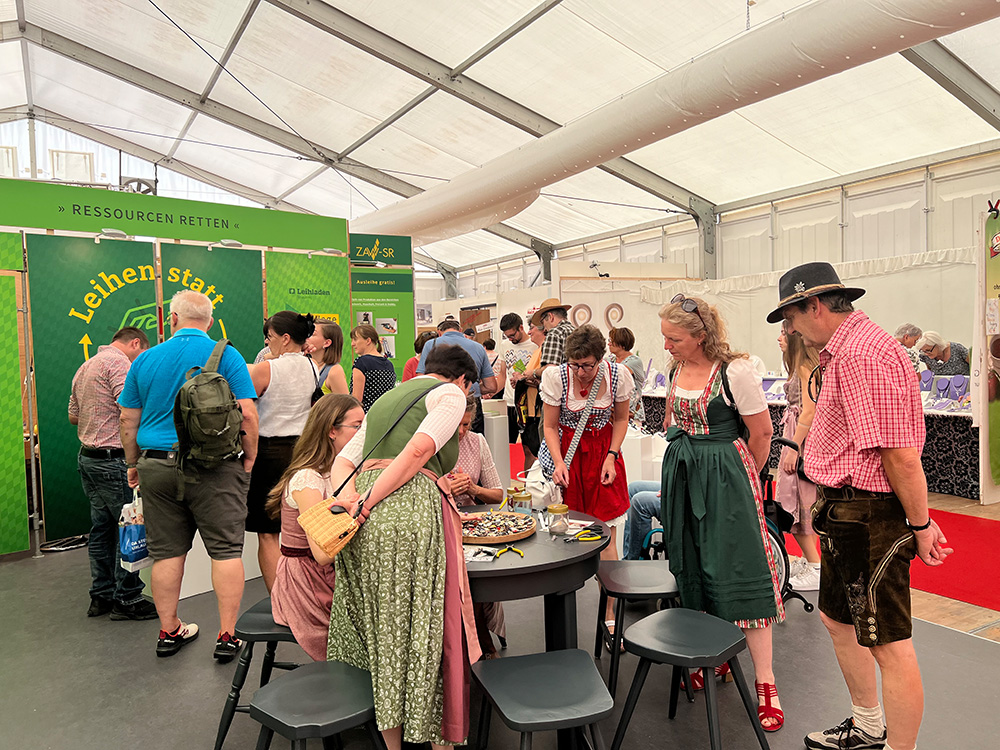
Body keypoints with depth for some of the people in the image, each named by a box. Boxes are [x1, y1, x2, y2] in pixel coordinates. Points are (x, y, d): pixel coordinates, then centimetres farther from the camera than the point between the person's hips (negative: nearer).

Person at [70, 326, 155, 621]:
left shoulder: (85, 367, 18)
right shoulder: (118, 362, -13)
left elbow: (73, 416, 23)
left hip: (87, 457, 10)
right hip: (112, 459, -10)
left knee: (101, 528, 15)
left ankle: (101, 596, 22)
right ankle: (127, 600, 5)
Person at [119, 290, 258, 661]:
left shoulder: (145, 359, 6)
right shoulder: (227, 356, -5)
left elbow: (128, 420, 9)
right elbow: (247, 414, -12)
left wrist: (134, 464, 21)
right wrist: (249, 459, -1)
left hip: (157, 464, 4)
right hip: (214, 468, -4)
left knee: (166, 551, 13)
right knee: (226, 550, 4)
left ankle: (169, 631, 27)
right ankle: (227, 636, 7)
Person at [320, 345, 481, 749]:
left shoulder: (386, 398, 28)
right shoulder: (451, 394, 6)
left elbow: (344, 460, 18)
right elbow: (420, 449, -12)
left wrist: (345, 497, 1)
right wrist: (367, 505, -12)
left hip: (364, 525, 7)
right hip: (411, 513, -7)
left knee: (379, 628, 15)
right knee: (422, 631, 4)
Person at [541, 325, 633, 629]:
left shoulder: (618, 375, -12)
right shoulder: (556, 376, -15)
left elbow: (621, 419, 5)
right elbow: (550, 426, -6)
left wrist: (611, 457, -5)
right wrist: (559, 463, -19)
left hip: (603, 452, 1)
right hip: (568, 451, -1)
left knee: (606, 534, -2)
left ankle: (610, 614, 9)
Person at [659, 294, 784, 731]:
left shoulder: (735, 370, -15)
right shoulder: (677, 369, 6)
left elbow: (761, 433, -8)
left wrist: (740, 478, 3)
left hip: (724, 476, -7)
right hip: (682, 475, 7)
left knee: (738, 570, -5)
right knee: (692, 569, 12)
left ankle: (765, 682, 6)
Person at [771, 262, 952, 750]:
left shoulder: (860, 354, -21)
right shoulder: (843, 350, 15)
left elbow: (900, 455, -23)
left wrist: (920, 525, -14)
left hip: (867, 517, -11)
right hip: (846, 512, 11)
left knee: (889, 645, 1)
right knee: (837, 618, 23)